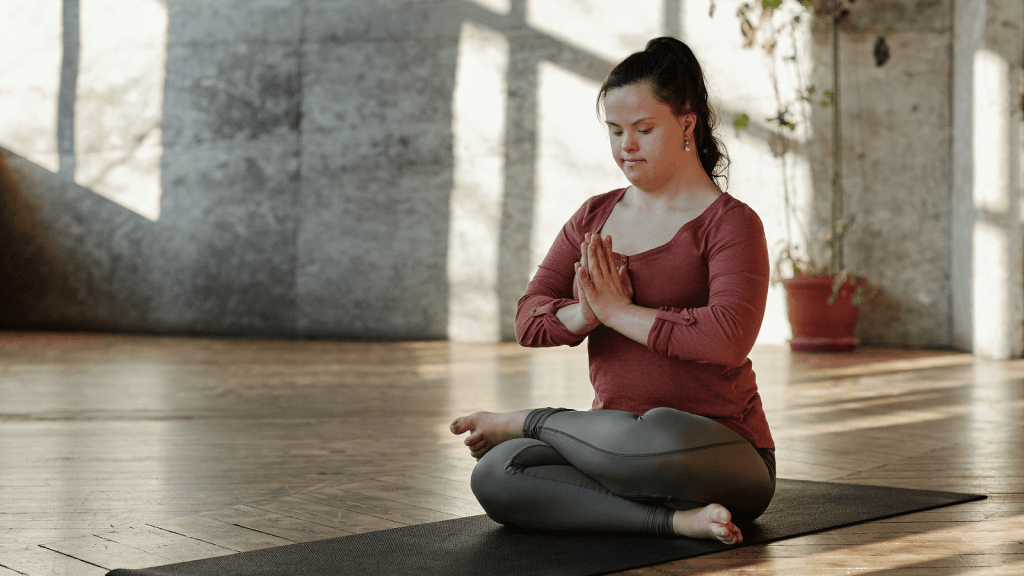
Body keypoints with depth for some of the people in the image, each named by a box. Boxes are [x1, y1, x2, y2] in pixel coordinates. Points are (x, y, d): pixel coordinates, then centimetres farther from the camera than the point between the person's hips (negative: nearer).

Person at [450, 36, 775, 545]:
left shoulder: (731, 223, -5)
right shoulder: (594, 217, 13)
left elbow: (728, 339, -23)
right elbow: (529, 319, 3)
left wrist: (619, 312, -16)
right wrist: (583, 315, -19)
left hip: (721, 458, -4)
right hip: (620, 451, 5)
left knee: (660, 435, -41)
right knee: (495, 476, -22)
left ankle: (526, 422, -10)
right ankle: (676, 519, -24)